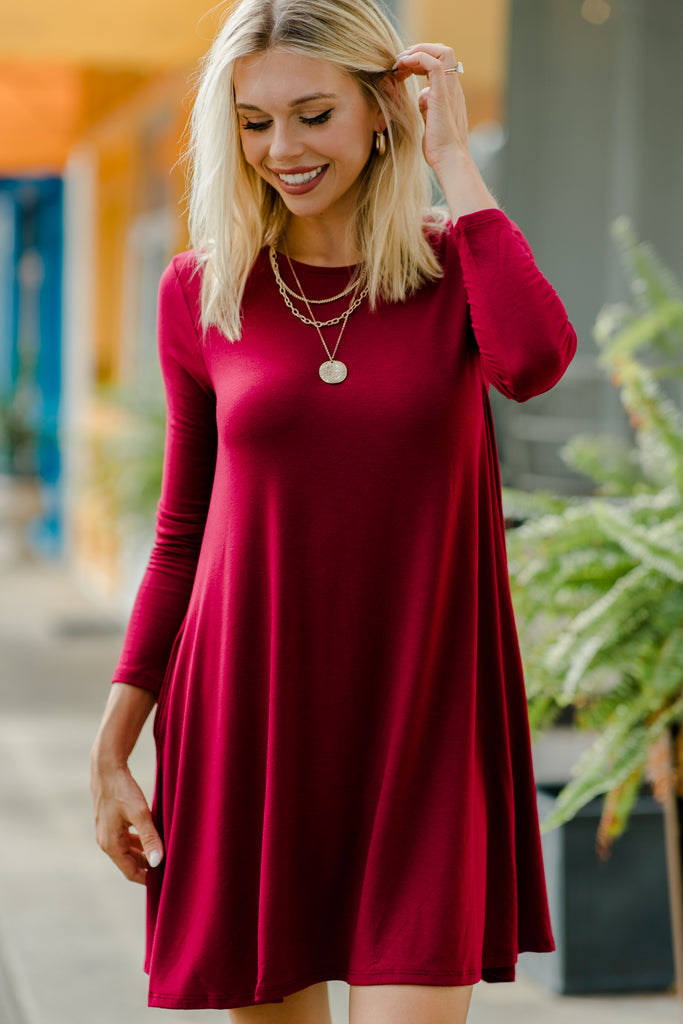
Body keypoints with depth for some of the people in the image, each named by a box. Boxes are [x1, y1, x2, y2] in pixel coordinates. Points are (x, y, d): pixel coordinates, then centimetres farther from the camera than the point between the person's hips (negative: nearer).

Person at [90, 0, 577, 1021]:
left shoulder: (458, 268, 1)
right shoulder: (202, 293, 4)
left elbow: (536, 358, -23)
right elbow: (183, 535, 10)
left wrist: (452, 158, -12)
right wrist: (110, 749, 6)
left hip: (422, 726, -1)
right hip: (248, 726, 1)